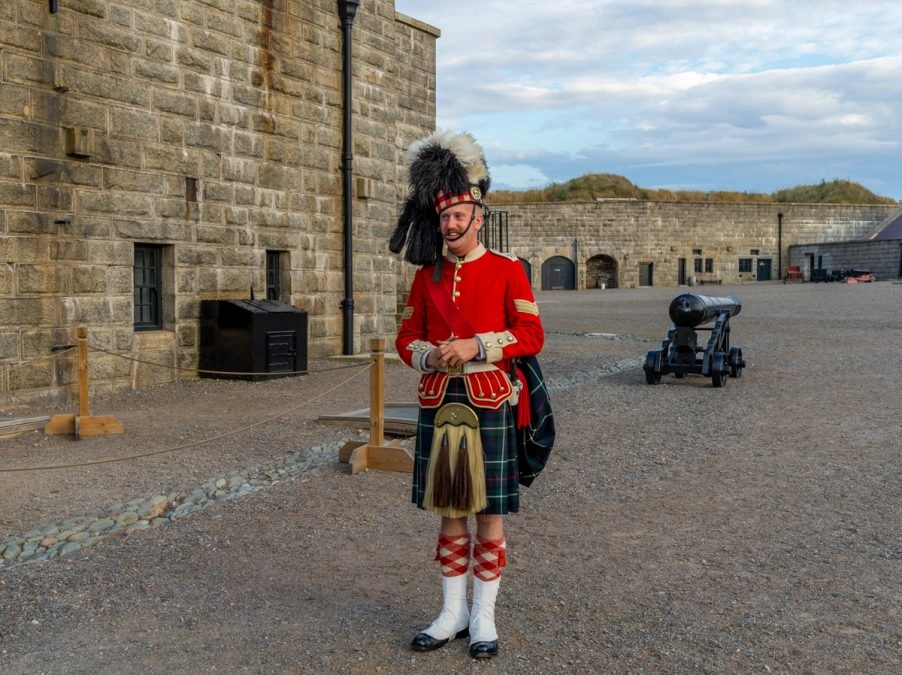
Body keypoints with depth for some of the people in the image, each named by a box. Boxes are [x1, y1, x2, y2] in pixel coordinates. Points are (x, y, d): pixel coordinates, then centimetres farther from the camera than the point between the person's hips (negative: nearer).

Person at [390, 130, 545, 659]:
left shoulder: (508, 270, -2)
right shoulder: (427, 276, 8)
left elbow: (532, 336, -6)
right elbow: (407, 336, 12)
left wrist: (475, 346, -18)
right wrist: (428, 356, -10)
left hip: (489, 403, -3)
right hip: (439, 403, 3)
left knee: (489, 513, 3)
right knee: (449, 512, 10)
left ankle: (484, 618, 16)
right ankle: (453, 613, 22)